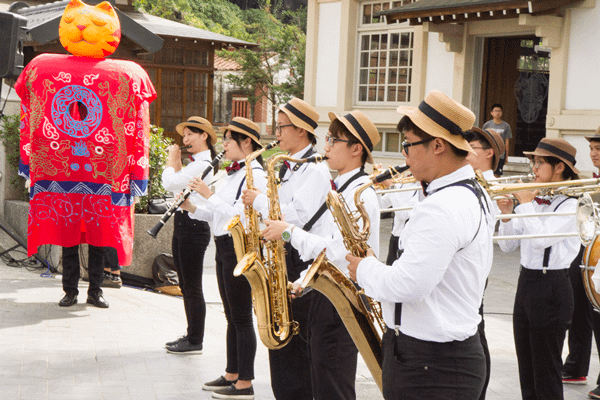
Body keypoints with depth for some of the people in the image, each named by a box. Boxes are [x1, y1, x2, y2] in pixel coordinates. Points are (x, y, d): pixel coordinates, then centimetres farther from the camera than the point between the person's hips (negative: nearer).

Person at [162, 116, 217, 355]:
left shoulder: (202, 165, -17)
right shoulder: (196, 164, 16)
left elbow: (169, 183, -21)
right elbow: (175, 186, 16)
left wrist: (173, 159, -6)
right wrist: (176, 162, 11)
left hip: (193, 227, -11)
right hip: (183, 225, 11)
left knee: (193, 287, -3)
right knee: (185, 286, 16)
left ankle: (195, 342, 4)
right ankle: (191, 336, 25)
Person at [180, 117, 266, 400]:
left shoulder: (254, 175, -15)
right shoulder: (232, 173, 14)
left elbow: (238, 214, -25)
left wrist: (209, 195, -20)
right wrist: (192, 207, 3)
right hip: (224, 245, 10)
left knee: (242, 317, -4)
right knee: (232, 316, 15)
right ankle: (232, 374, 25)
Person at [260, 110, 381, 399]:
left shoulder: (361, 194, -17)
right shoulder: (340, 188, 15)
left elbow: (338, 252, -26)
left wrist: (289, 232, -19)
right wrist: (302, 283, 11)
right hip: (326, 294, 10)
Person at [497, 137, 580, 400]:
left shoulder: (571, 204, -11)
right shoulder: (533, 201, 8)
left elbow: (542, 238, -27)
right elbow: (507, 246, 10)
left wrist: (525, 204, -16)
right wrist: (508, 213, -5)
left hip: (552, 287, -7)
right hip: (526, 281, 7)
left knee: (546, 373, 0)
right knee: (527, 371, 15)